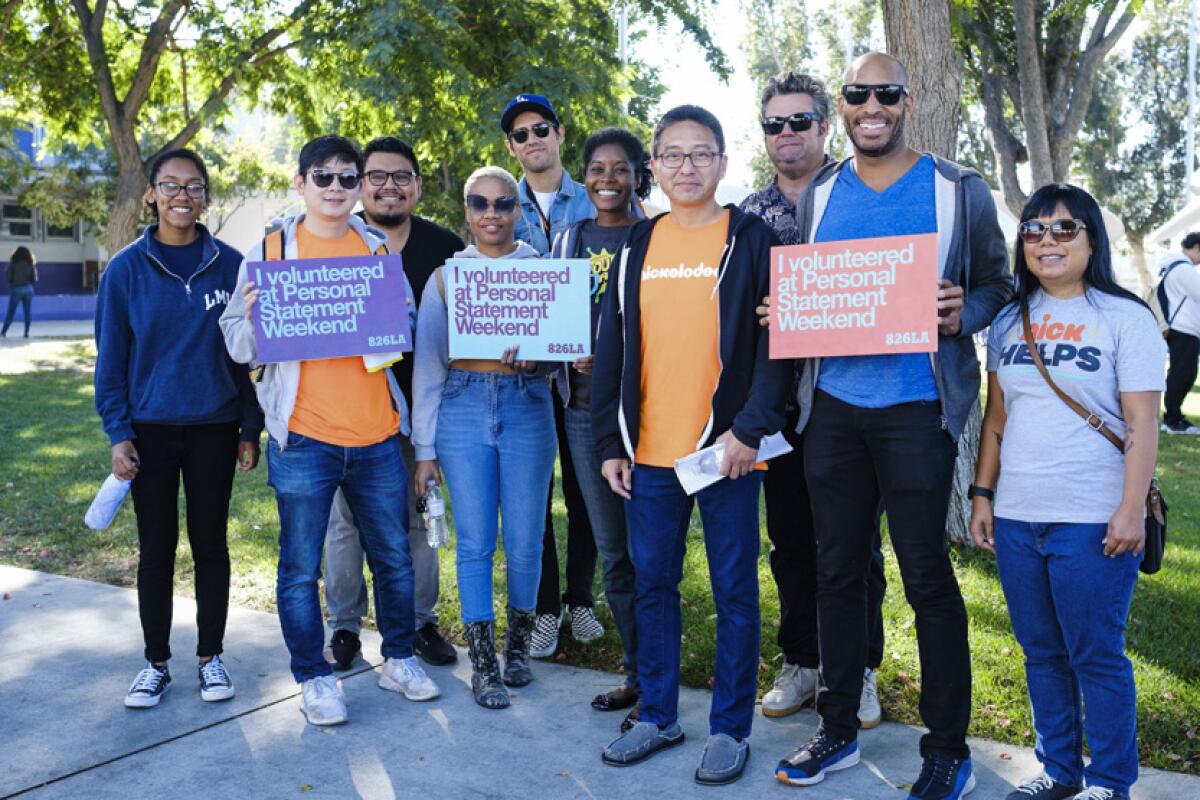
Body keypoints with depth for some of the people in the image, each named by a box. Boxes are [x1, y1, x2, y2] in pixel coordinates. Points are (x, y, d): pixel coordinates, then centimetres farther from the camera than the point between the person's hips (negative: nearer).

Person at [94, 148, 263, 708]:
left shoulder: (229, 264, 0)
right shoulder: (127, 268, -2)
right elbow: (111, 357, 0)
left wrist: (250, 428, 0)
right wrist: (118, 433, -7)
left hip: (214, 429, 0)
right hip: (150, 428, 0)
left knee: (210, 543, 9)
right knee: (156, 548, 8)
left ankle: (211, 657, 22)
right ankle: (156, 663, 21)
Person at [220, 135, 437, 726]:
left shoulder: (379, 250, 10)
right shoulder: (270, 251, 3)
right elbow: (239, 346, 2)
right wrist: (254, 318, -19)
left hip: (376, 436, 3)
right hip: (304, 438, -2)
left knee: (394, 557, 12)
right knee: (301, 568, 5)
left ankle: (398, 659, 30)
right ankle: (313, 677, 21)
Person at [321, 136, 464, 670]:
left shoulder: (444, 246, 2)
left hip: (416, 401, 1)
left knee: (417, 516, 10)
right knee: (345, 520, 8)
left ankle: (421, 621, 23)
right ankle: (344, 625, 22)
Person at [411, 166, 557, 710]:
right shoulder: (445, 275, 7)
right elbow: (428, 363, 6)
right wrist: (425, 448, 2)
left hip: (527, 409, 0)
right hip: (463, 407, 0)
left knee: (525, 541, 4)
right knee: (475, 542, 1)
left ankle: (518, 646, 25)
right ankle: (482, 664, 11)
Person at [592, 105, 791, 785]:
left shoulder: (752, 240, -1)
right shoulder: (637, 248, 11)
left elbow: (778, 340, -6)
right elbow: (613, 350, 11)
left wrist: (751, 428, -16)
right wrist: (611, 442, 7)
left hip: (727, 448, -4)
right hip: (649, 450, 4)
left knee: (734, 589, 5)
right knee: (652, 583, 12)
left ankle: (731, 728, 19)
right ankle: (658, 715, 27)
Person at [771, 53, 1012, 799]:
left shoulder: (958, 190, 2)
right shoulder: (818, 195, 11)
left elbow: (998, 284, 5)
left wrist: (963, 313, -17)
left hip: (916, 409, -3)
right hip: (833, 406, 4)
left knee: (927, 577, 0)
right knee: (838, 570, 11)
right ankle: (839, 729, 26)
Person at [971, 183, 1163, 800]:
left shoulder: (1125, 318, -3)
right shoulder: (1010, 321, 11)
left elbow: (1142, 425, -7)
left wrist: (1131, 509, -13)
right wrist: (982, 494, 9)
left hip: (1092, 521, -5)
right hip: (1016, 518, 5)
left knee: (1096, 656, 4)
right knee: (1041, 653, 14)